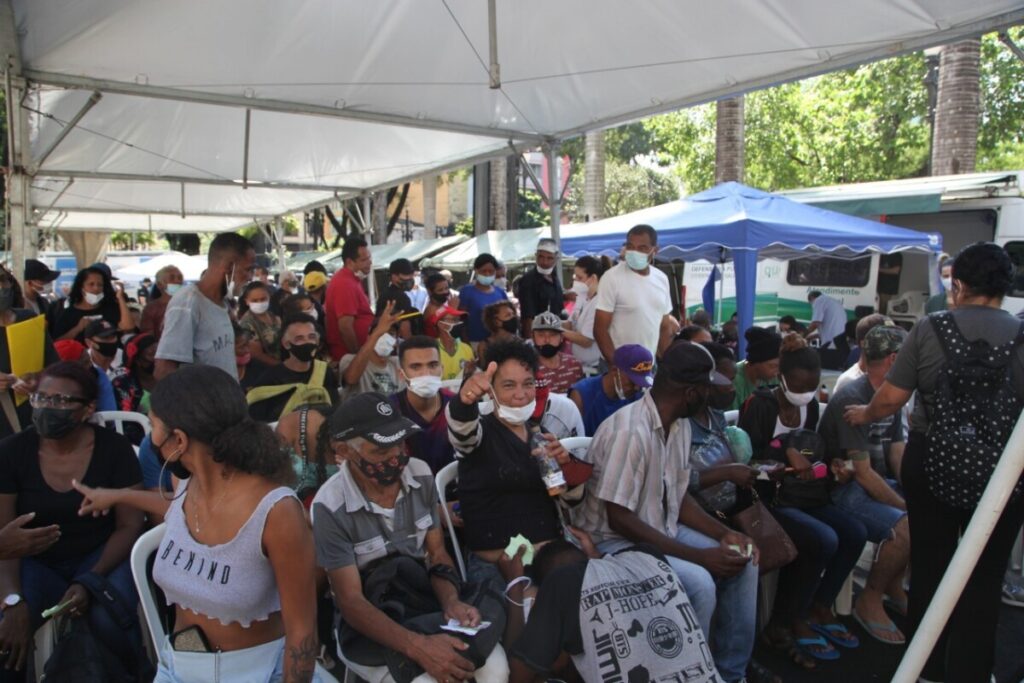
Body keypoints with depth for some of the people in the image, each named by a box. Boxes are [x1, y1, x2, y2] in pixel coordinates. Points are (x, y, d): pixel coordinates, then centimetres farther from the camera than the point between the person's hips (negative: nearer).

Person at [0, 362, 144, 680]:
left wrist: (90, 582, -19)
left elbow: (130, 526, -7)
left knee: (109, 621, -27)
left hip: (102, 556, -1)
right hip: (36, 561, 2)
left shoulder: (114, 448, -12)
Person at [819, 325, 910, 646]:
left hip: (876, 483, 9)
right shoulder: (852, 398, -20)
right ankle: (869, 601, -5)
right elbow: (862, 473, -22)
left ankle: (893, 583, 16)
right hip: (844, 489, -9)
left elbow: (897, 457, 7)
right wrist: (908, 506, -19)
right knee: (906, 527, -27)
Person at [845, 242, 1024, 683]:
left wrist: (864, 415, 13)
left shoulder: (929, 329, -8)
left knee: (929, 562, 17)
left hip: (929, 463, 1)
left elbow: (890, 398, -7)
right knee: (983, 576, 12)